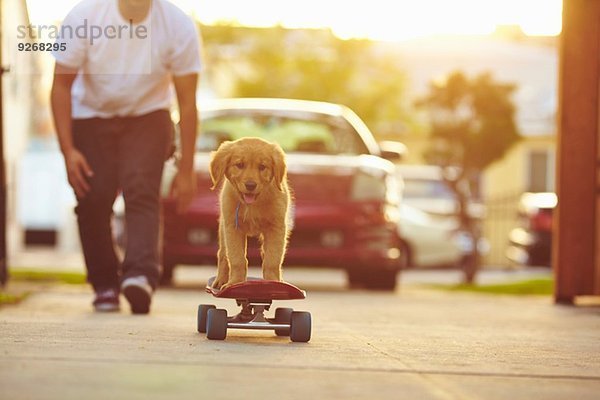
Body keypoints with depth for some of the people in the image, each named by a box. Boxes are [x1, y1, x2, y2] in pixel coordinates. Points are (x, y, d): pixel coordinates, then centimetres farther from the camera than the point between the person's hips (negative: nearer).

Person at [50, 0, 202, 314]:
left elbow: (187, 102, -13)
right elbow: (61, 85, -11)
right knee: (93, 198, -9)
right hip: (91, 115, 1)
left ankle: (142, 275, -35)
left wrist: (186, 170, -14)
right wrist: (68, 151, -17)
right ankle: (104, 285, 6)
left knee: (142, 191, -21)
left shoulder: (179, 26, -20)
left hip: (148, 116, -1)